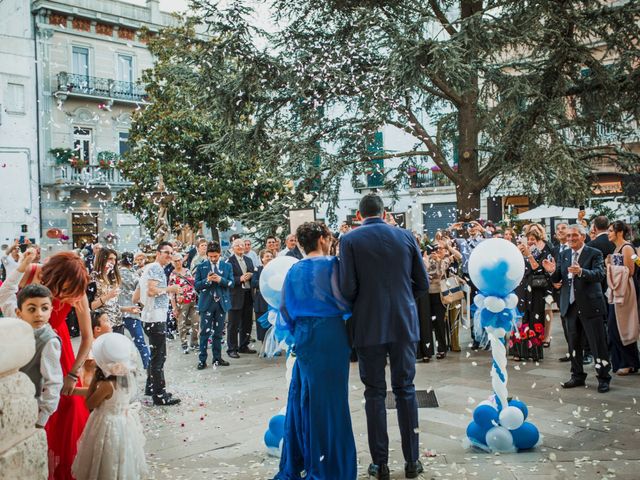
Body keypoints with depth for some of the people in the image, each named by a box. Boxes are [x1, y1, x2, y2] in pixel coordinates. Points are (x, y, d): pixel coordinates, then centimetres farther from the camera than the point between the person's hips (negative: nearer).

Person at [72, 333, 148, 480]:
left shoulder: (107, 385, -30)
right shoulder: (129, 376, -12)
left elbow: (90, 404, -14)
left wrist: (94, 379, -16)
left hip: (109, 425, -6)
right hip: (126, 423, 6)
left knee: (108, 467, 14)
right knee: (123, 461, 25)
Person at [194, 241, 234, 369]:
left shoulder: (227, 266, 6)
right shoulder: (201, 267, 2)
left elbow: (231, 283, 0)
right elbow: (196, 286, -2)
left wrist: (220, 279, -17)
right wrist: (207, 280, -19)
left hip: (222, 302, 2)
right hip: (207, 303, -2)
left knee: (218, 333, 10)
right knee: (205, 333, -2)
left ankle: (217, 358, 18)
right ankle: (202, 360, 3)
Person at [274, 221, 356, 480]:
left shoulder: (294, 270, 10)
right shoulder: (330, 264, -7)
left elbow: (284, 306, 10)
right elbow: (343, 302, -13)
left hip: (304, 335, 5)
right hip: (329, 334, -5)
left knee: (302, 395, 14)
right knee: (330, 398, 2)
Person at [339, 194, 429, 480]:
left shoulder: (349, 240, -6)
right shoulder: (406, 236, 1)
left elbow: (348, 288, -11)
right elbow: (423, 284, 3)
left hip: (369, 327, -2)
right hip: (404, 324, 2)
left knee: (375, 393, 8)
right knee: (405, 390, 12)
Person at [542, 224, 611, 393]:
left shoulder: (594, 253, -7)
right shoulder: (564, 255, 9)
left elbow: (600, 274, -22)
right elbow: (557, 279, 8)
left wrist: (581, 271, -39)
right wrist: (552, 271, -15)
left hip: (590, 306, -6)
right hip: (570, 306, 6)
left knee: (598, 344, 0)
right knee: (574, 344, 14)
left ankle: (603, 378, 12)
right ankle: (578, 376, 27)